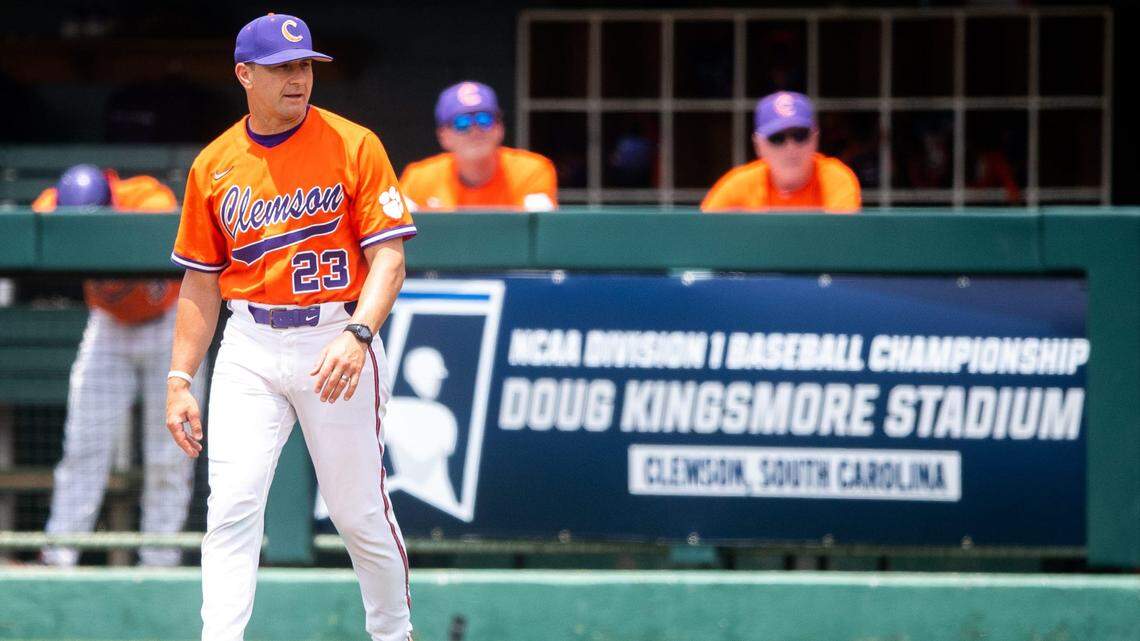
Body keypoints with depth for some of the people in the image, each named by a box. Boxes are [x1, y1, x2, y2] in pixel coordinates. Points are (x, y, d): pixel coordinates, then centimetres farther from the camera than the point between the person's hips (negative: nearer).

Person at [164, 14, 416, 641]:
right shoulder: (215, 164, 7)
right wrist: (179, 381, 7)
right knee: (231, 504, -11)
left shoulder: (354, 146, -3)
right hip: (249, 349, 2)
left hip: (335, 343, -2)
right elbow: (201, 281, 13)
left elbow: (388, 258, -9)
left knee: (359, 512, 4)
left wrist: (356, 336, -25)